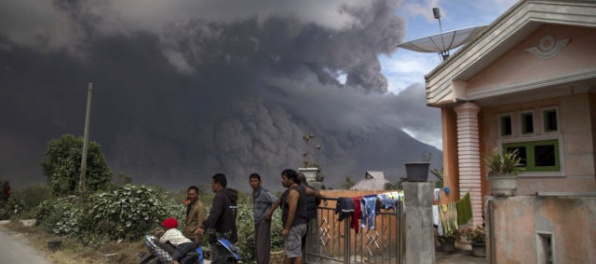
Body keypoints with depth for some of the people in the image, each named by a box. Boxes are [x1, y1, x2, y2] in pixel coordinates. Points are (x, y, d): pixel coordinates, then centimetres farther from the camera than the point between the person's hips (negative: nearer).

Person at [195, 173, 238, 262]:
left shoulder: (220, 196, -13)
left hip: (219, 236, -9)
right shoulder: (232, 197, 14)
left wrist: (203, 227, -40)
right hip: (230, 236, 9)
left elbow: (214, 214, -29)